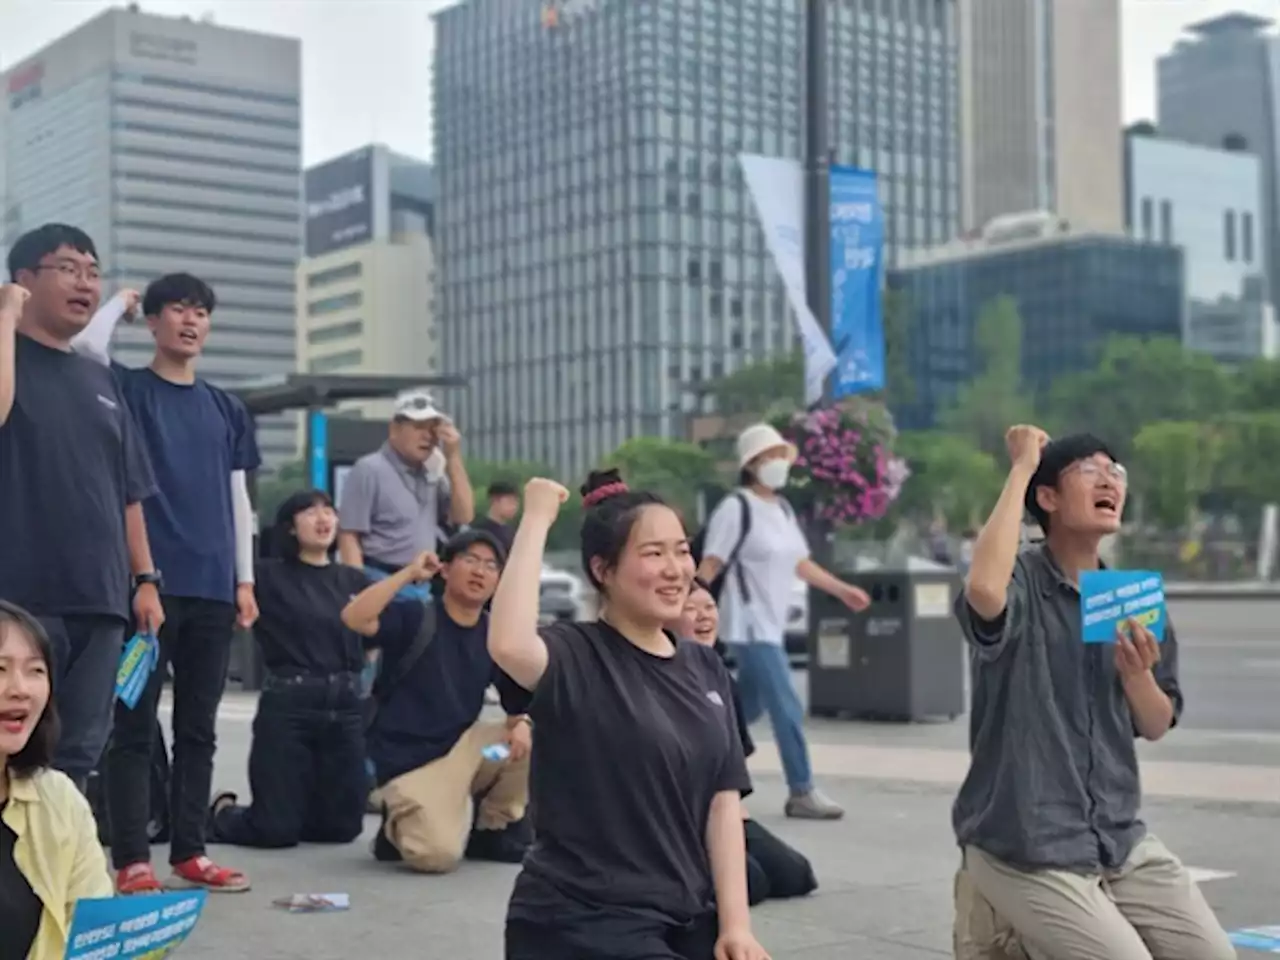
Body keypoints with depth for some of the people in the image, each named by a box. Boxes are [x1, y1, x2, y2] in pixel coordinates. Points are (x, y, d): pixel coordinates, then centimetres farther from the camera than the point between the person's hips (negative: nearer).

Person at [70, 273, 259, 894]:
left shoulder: (227, 410, 16)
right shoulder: (127, 389, 4)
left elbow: (238, 499, 16)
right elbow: (86, 342, -17)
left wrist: (244, 579, 9)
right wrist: (121, 301, 2)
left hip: (212, 587, 5)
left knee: (198, 728, 8)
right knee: (135, 726, -2)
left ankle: (190, 853, 15)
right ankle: (132, 861, 1)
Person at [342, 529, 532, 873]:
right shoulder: (414, 619, -11)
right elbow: (354, 619, -29)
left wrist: (521, 724, -17)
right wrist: (409, 573, -25)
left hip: (464, 746, 6)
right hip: (411, 761, -6)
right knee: (439, 855, -25)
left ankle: (493, 830, 6)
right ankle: (401, 826, 12)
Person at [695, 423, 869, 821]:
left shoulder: (782, 509, 13)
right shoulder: (736, 508, -13)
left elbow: (800, 562, 21)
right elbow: (709, 566, -16)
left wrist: (843, 590, 22)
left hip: (772, 625, 9)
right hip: (749, 626, -9)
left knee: (746, 708, 16)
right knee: (787, 709, -9)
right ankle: (802, 793, 0)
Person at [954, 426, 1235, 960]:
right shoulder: (1020, 581, -11)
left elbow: (1157, 728, 13)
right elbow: (983, 588, -37)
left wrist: (1138, 675, -12)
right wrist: (1022, 467, -24)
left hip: (1122, 840, 6)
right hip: (1027, 851, -6)